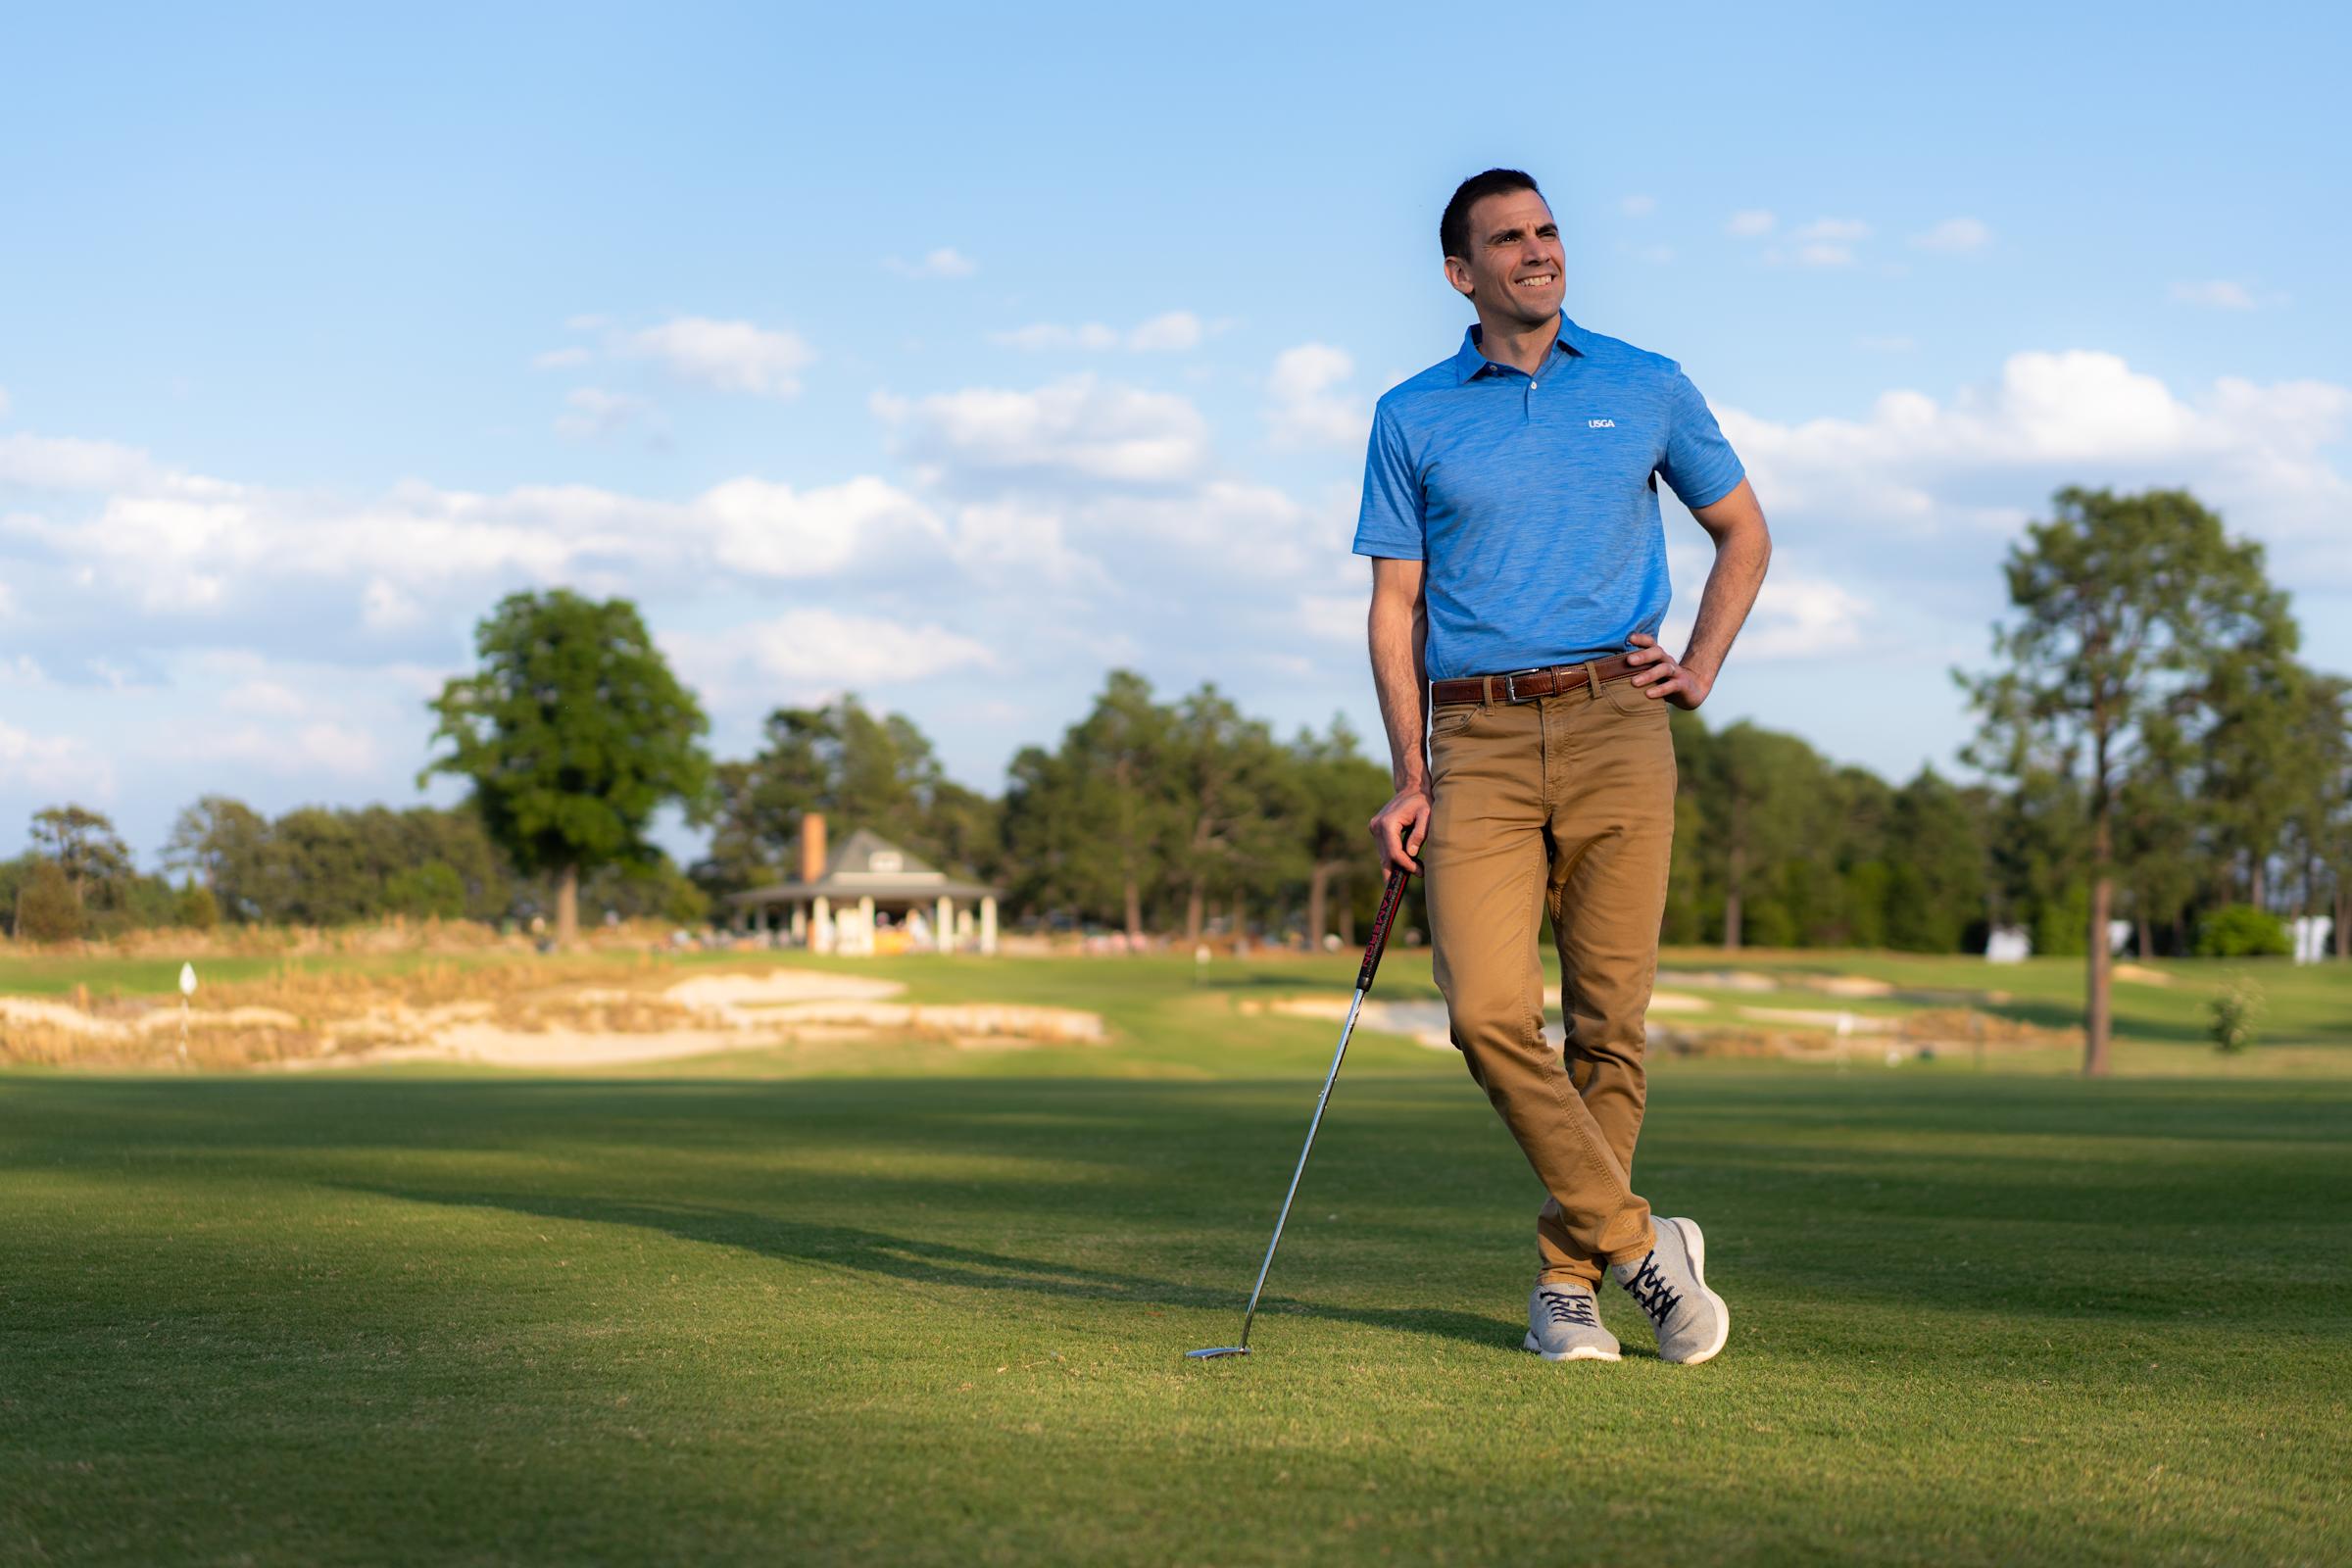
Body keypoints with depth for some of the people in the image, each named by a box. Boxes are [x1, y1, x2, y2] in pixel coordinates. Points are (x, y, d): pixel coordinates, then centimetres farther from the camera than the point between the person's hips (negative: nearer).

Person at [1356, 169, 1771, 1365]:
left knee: (1607, 1022, 0)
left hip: (1614, 728, 0)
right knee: (1489, 1013, -14)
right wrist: (1407, 780, 0)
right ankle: (1639, 1242, -2)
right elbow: (1396, 607, 8)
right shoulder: (1412, 418, 8)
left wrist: (1702, 669, 8)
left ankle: (1568, 1280, 12)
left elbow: (1742, 532, 22)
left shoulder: (1648, 390, 10)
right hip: (1477, 742, 0)